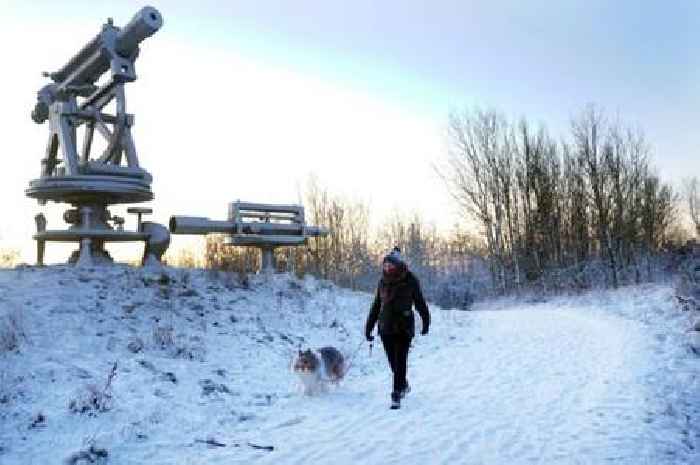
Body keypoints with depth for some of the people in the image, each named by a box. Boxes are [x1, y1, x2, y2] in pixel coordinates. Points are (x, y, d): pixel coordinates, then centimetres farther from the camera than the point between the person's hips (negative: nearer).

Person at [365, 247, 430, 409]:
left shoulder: (410, 280, -6)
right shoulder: (383, 281, 7)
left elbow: (420, 302, 1)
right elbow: (376, 305, 14)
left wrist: (426, 321, 0)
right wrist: (369, 326, 13)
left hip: (404, 327, -4)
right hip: (386, 327, 4)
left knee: (400, 362, -7)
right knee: (393, 362, 12)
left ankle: (396, 396, -2)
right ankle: (403, 385, 37)